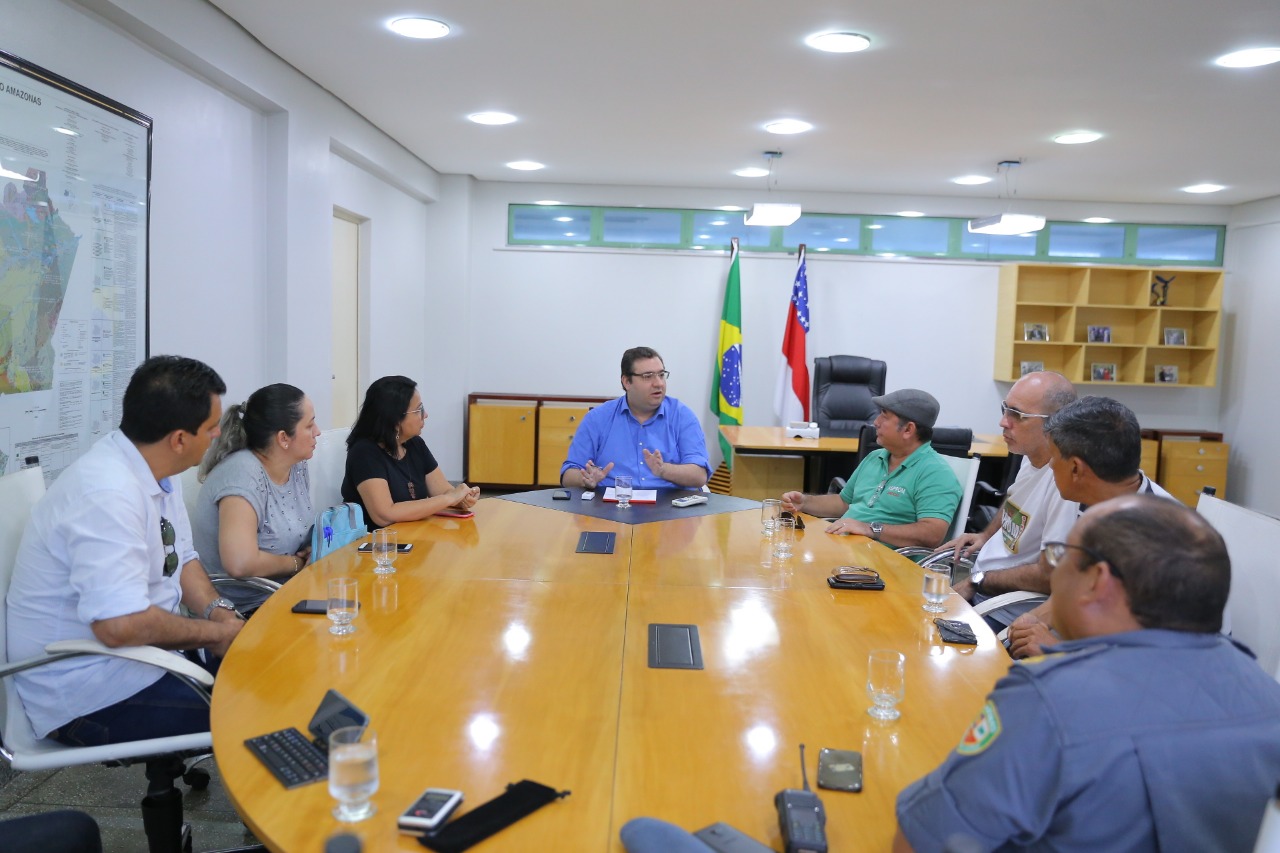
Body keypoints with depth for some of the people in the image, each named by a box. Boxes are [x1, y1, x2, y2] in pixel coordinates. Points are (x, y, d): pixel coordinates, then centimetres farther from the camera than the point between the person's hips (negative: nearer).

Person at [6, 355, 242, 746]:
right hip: (85, 696, -9)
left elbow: (182, 558, 12)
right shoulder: (108, 494, -27)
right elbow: (121, 625, -32)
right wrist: (216, 632, -18)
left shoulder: (155, 468, 1)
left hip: (145, 652, 9)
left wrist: (216, 610, -6)